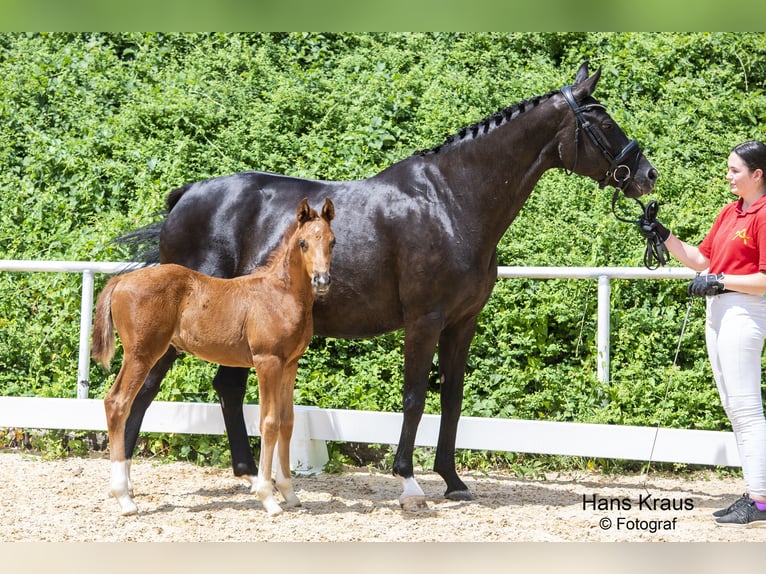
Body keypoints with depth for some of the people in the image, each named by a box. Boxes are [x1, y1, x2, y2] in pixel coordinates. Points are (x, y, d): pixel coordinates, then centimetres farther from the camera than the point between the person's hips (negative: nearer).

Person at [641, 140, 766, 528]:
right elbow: (699, 259, 19)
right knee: (734, 409, 11)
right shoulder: (729, 212, 14)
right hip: (717, 313, 10)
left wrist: (720, 281, -18)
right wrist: (661, 236, 9)